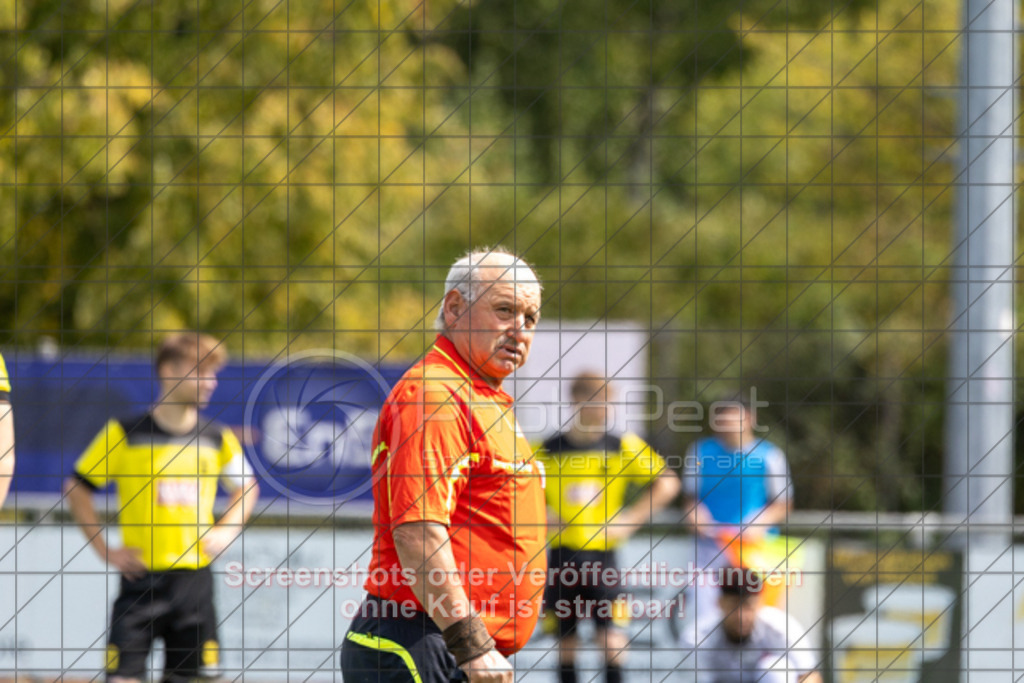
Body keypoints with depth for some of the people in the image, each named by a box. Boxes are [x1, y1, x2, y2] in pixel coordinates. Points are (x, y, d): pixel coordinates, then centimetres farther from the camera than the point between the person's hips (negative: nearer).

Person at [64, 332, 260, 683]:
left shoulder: (218, 439, 6)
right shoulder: (124, 434, -4)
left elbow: (246, 486, 23)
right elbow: (77, 489, 4)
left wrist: (226, 530, 6)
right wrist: (103, 548, -3)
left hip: (194, 578, 3)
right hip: (141, 578, -3)